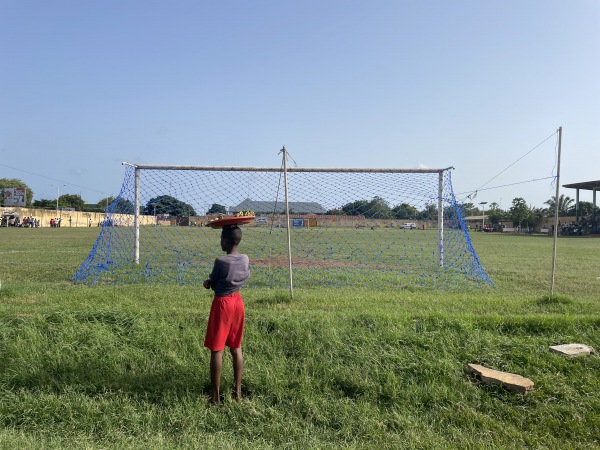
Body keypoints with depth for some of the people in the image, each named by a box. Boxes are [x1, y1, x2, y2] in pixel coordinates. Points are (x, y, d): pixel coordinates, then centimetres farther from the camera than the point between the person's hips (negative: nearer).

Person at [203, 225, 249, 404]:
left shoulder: (220, 261, -19)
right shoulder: (245, 259, -1)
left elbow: (212, 284, -7)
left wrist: (210, 283, 14)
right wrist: (211, 282, 2)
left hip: (222, 303, -6)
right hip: (237, 301, 6)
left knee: (217, 350, 3)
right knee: (236, 348, 15)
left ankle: (215, 395, 10)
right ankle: (237, 391, 22)